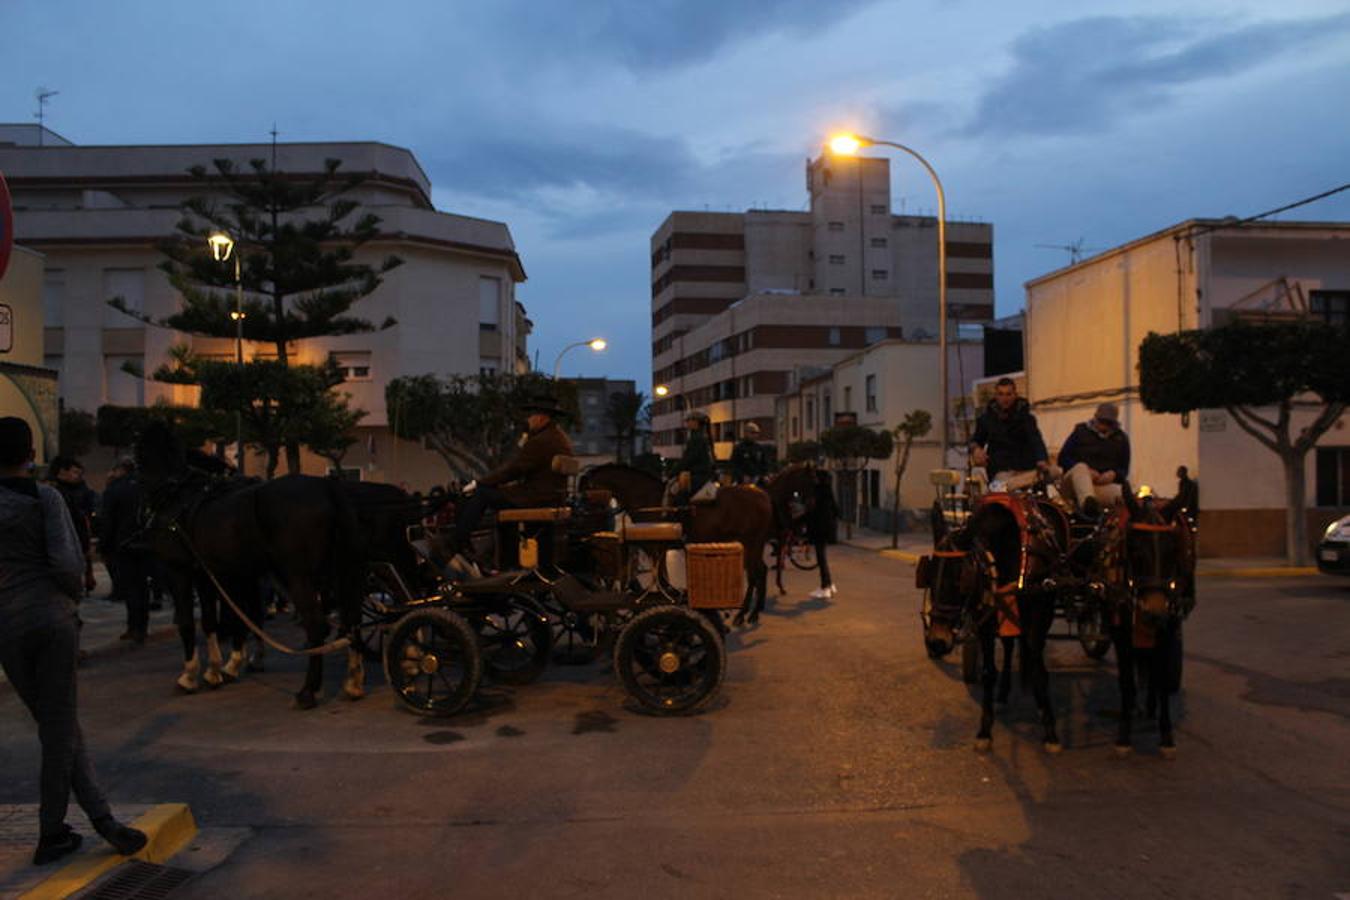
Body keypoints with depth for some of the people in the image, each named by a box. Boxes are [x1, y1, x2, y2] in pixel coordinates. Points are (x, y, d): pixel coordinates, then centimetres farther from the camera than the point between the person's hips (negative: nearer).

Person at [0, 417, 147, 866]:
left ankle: (102, 817, 9)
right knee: (59, 726, 7)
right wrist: (74, 592, 5)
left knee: (56, 726, 11)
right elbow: (68, 563, -14)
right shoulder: (46, 497, -7)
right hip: (53, 616, -2)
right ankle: (50, 835, 12)